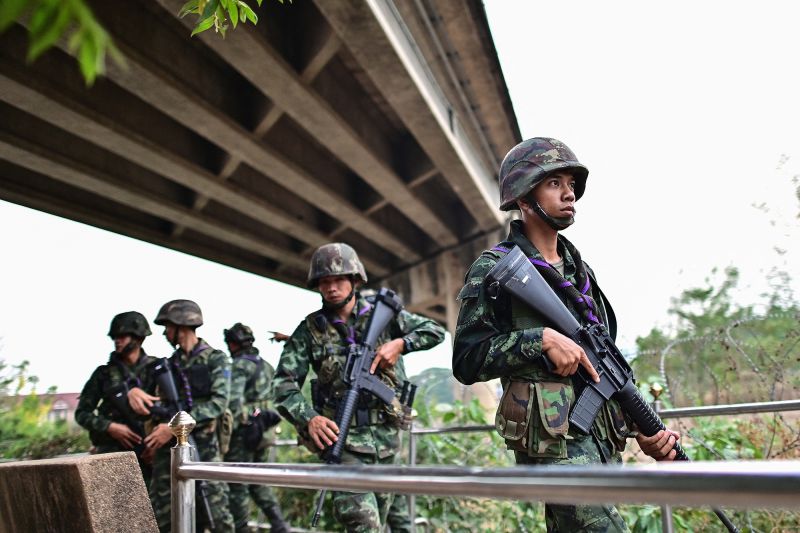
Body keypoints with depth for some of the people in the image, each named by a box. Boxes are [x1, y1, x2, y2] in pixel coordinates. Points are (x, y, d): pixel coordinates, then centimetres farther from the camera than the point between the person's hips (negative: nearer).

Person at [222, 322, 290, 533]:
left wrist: (229, 432, -16)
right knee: (258, 482, 17)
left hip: (244, 432, -8)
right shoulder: (265, 365, 11)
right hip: (261, 429, 8)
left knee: (237, 485, 3)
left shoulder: (239, 366, -13)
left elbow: (233, 401, -23)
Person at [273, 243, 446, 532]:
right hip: (342, 436, -3)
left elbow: (436, 331, 6)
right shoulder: (310, 329, -2)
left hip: (385, 435, 3)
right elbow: (284, 383, -6)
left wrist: (400, 343, -11)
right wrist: (308, 418, -23)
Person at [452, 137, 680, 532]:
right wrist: (541, 339, -19)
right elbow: (466, 361, -10)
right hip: (553, 440, -7)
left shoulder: (579, 270, 17)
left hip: (604, 439, 7)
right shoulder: (494, 269, -4)